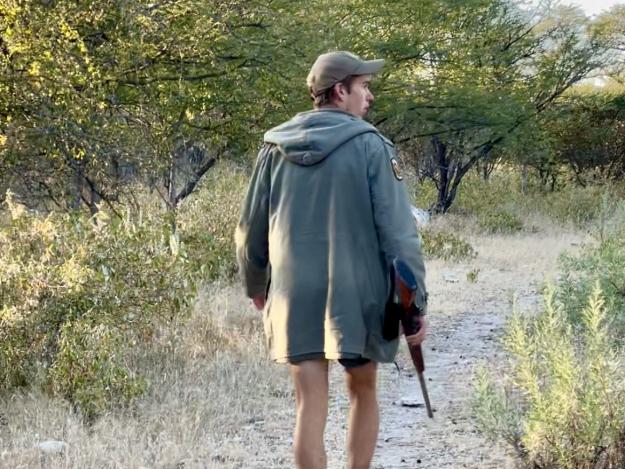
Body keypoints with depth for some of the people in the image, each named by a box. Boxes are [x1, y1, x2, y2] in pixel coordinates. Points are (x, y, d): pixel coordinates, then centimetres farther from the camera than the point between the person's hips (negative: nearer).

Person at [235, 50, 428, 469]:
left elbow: (251, 229, 13)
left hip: (295, 296, 3)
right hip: (357, 295, -2)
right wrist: (415, 304, -5)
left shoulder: (276, 149, 5)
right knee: (363, 392, 17)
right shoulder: (370, 146, -8)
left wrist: (255, 285, 30)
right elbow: (398, 232, -11)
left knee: (311, 407, 2)